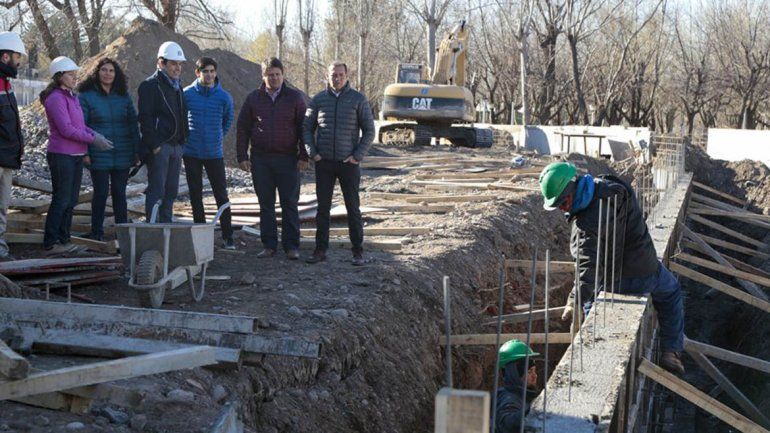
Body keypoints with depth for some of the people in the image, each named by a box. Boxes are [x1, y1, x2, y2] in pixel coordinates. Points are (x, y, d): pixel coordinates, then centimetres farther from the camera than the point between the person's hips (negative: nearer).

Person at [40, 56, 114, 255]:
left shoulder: (72, 97, 15)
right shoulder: (56, 99, -13)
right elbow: (66, 130, -19)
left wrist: (95, 134, 0)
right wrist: (93, 140, -16)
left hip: (76, 156, 9)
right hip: (61, 155, -9)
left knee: (71, 200, 12)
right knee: (61, 200, -5)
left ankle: (63, 240, 19)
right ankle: (51, 243, 1)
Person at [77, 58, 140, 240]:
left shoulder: (123, 96, 10)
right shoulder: (86, 96, 0)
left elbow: (133, 124, 11)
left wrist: (136, 150, 5)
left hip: (122, 155, 3)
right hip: (99, 155, -3)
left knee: (119, 193, 8)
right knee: (101, 192, 0)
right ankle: (97, 232, 10)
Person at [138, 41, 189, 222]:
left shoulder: (177, 86, 18)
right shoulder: (150, 85, -7)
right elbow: (145, 118, -13)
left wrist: (183, 141, 14)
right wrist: (154, 145, -19)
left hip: (176, 146, 8)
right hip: (159, 147, -8)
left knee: (171, 192, 10)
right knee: (156, 191, -7)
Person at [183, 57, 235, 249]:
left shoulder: (224, 97, -2)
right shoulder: (187, 94, -3)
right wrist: (185, 137, 11)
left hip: (214, 153, 0)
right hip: (191, 153, 1)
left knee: (221, 196, -2)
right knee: (195, 195, 7)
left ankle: (228, 237, 3)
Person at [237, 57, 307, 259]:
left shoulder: (295, 97, 3)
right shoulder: (253, 98, 7)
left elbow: (304, 127, 3)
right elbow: (243, 128, 9)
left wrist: (303, 156, -4)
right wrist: (242, 157, 2)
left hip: (287, 159, -2)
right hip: (260, 159, 2)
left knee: (290, 203, 0)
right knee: (265, 204, 6)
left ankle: (291, 246, 6)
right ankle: (269, 246, 12)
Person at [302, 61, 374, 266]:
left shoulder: (358, 99, 0)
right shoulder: (318, 100, 5)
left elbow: (369, 131, 1)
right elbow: (307, 128, 11)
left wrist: (358, 156, -9)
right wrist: (312, 153, -2)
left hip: (348, 163, -2)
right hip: (324, 163, 2)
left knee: (353, 208, 2)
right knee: (322, 208, 5)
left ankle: (358, 252, 9)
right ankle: (320, 250, 12)